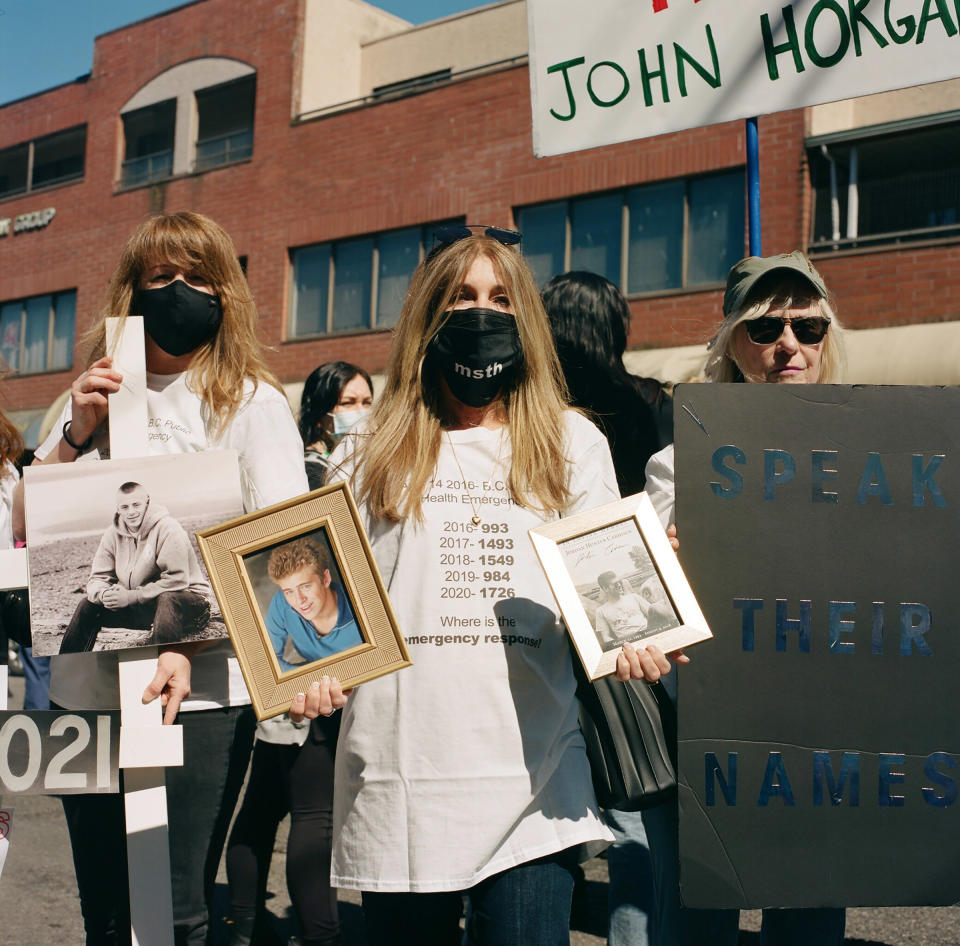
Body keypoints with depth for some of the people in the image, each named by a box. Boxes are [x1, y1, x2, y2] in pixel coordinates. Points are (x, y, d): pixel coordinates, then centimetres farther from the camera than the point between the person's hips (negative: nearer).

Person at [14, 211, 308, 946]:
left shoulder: (253, 401, 1)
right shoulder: (96, 395, 14)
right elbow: (25, 532, 11)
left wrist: (189, 644, -20)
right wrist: (77, 434, -3)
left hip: (200, 688, -4)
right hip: (87, 685, 4)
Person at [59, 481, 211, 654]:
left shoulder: (167, 528, -17)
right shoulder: (113, 534, 3)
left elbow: (176, 580, -24)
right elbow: (98, 578, 5)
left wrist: (131, 597, -25)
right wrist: (104, 594, -21)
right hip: (142, 608, 6)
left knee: (167, 600, -40)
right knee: (89, 605, -2)